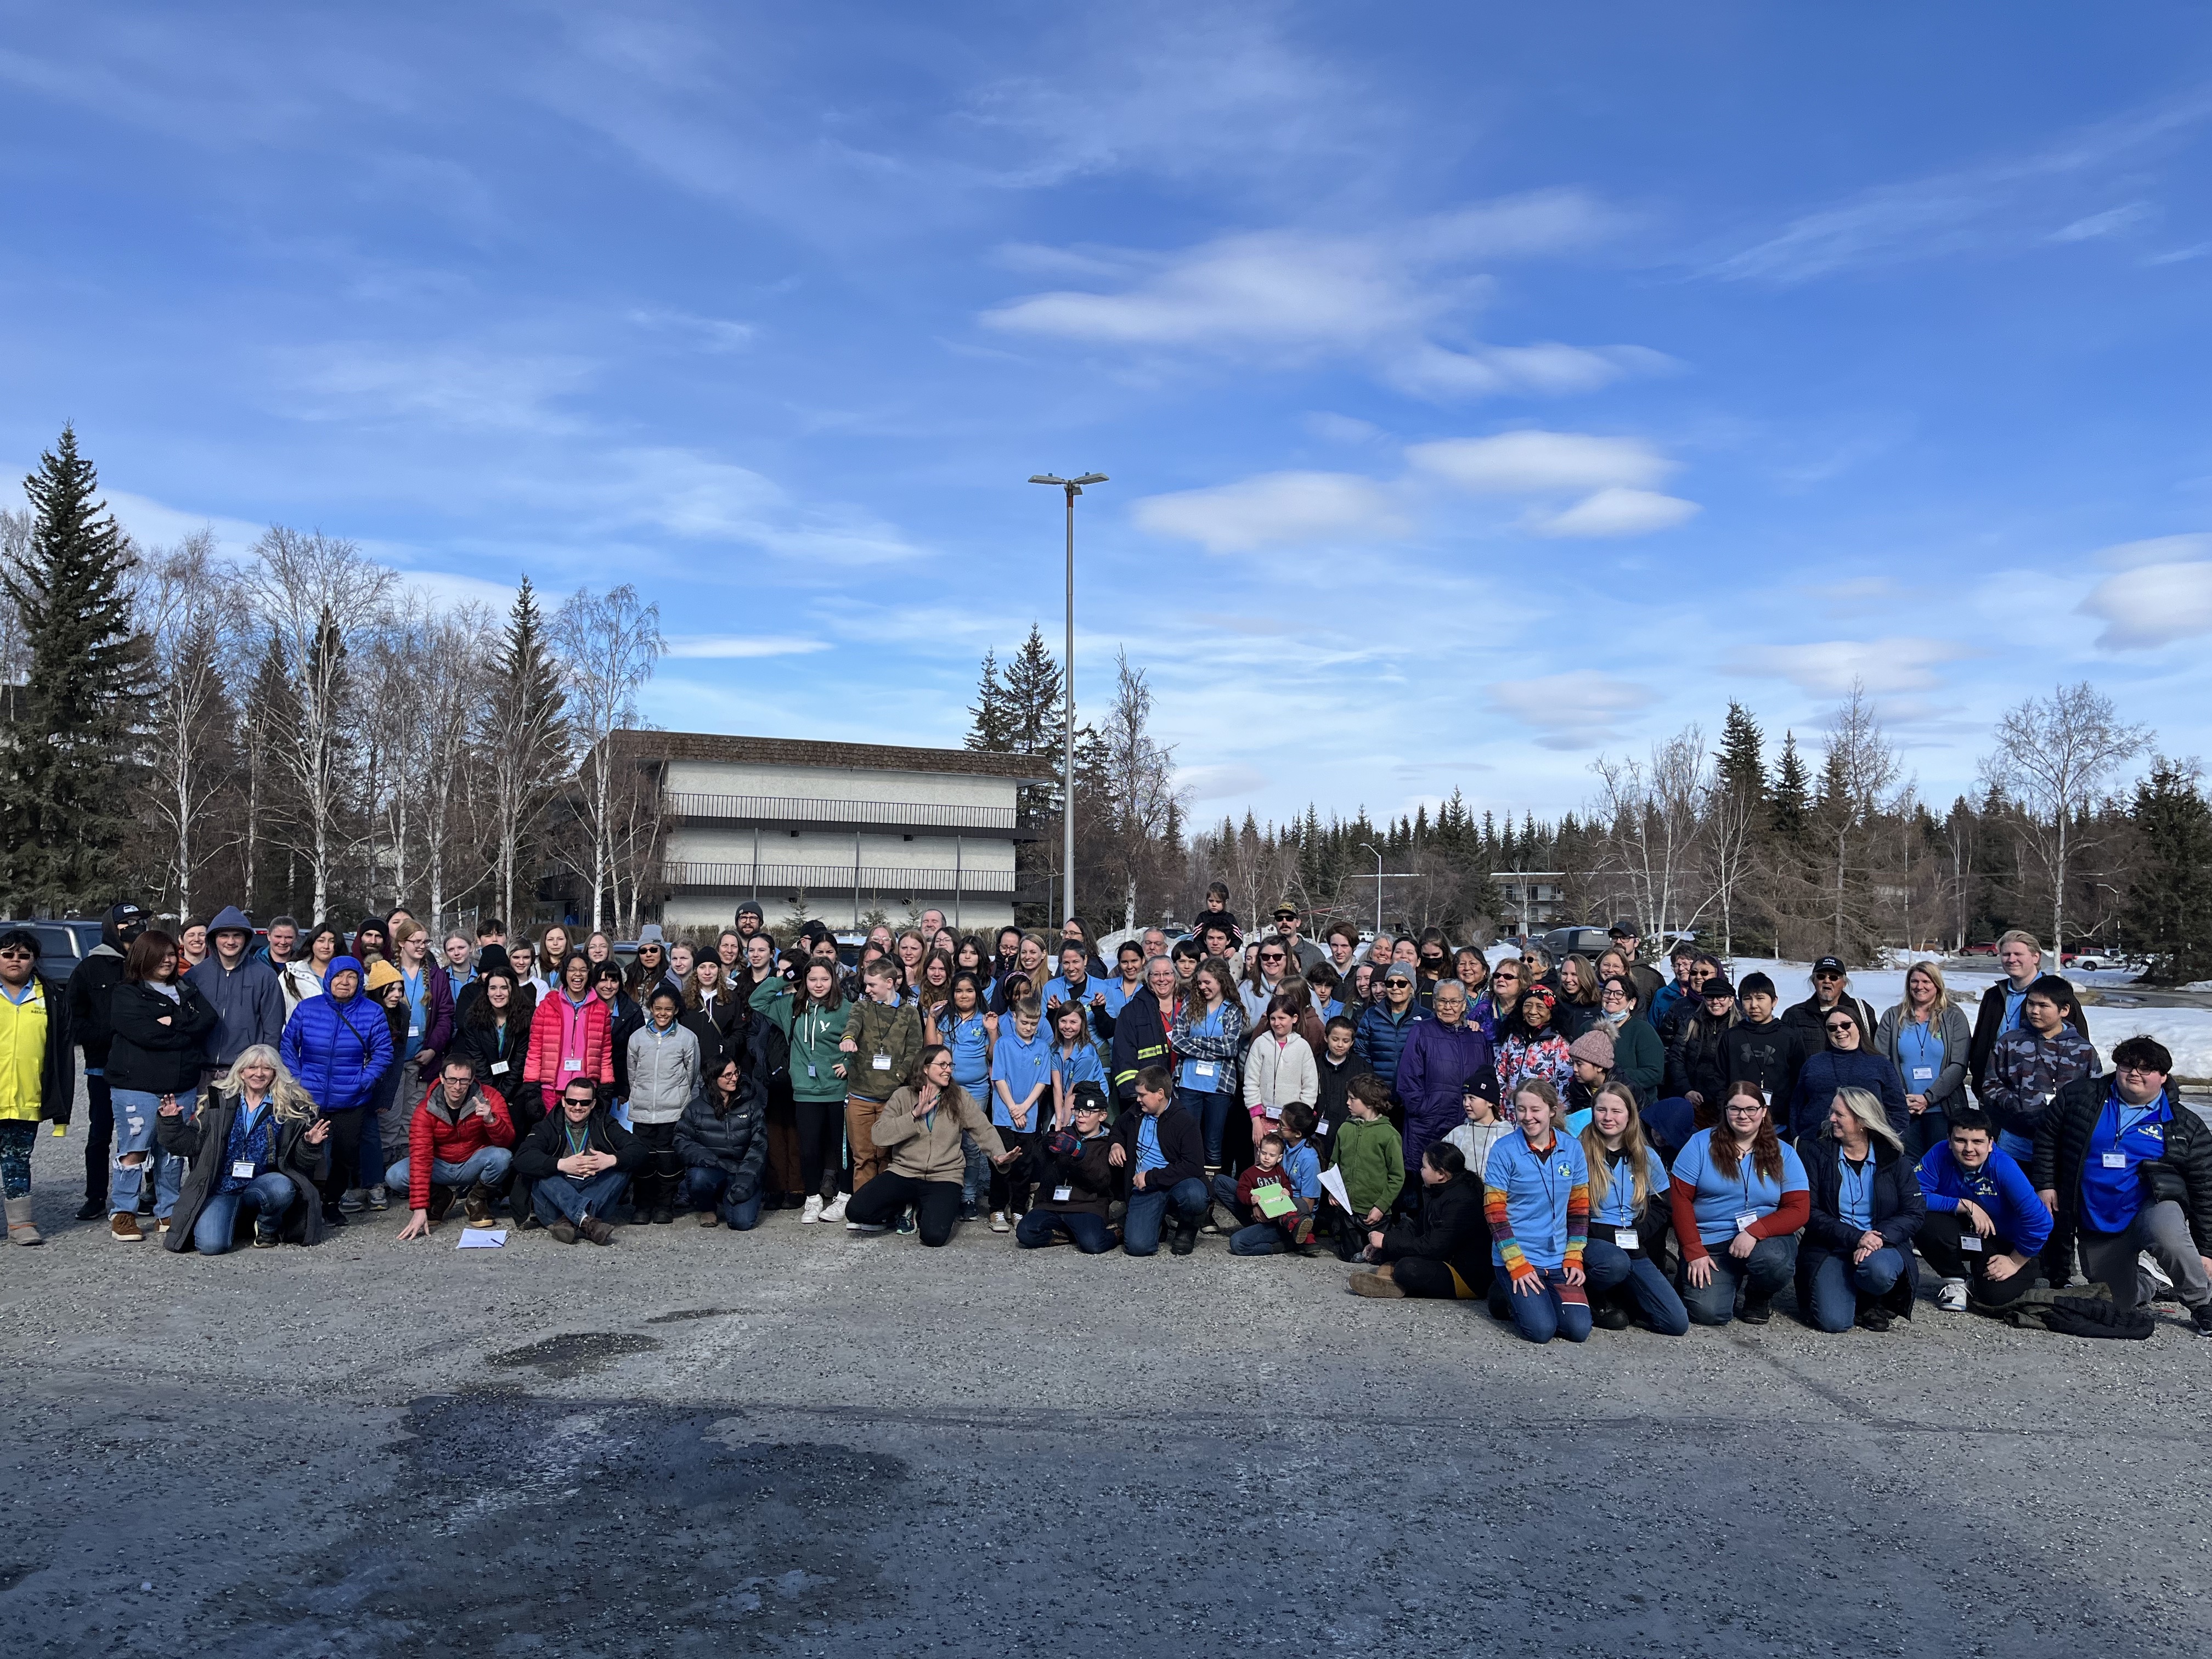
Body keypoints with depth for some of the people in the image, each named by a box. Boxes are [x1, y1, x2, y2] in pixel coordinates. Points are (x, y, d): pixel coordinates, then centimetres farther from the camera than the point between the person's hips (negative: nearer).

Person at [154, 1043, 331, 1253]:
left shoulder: (290, 1107, 3)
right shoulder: (219, 1101, 6)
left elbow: (300, 1162, 5)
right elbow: (190, 1144, 7)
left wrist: (310, 1146, -16)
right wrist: (171, 1123, -9)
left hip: (263, 1186, 0)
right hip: (221, 1187, 0)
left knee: (283, 1187, -36)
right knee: (211, 1245, -25)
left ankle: (268, 1228, -1)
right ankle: (234, 1220, 13)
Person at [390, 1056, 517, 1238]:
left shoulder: (488, 1097, -16)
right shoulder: (426, 1111, -16)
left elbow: (507, 1142, -21)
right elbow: (420, 1158, -24)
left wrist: (490, 1119, -44)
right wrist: (420, 1208, -32)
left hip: (474, 1166, -1)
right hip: (441, 1167, 1)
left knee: (502, 1157, -33)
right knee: (394, 1176, -24)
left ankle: (477, 1200, -2)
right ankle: (440, 1197, 5)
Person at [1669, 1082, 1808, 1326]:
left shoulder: (1783, 1154, 3)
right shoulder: (1701, 1143, -1)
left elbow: (1799, 1209, -5)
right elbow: (1680, 1198, -4)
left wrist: (1755, 1232, -21)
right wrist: (1694, 1252, -12)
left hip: (1765, 1240, 1)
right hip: (1709, 1244, -1)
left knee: (1773, 1260, -35)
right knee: (1707, 1313, -21)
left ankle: (1758, 1297, 2)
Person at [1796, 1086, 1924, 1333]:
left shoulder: (1894, 1159, 5)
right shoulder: (1820, 1154, 2)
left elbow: (1914, 1213, -2)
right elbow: (1810, 1212, -5)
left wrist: (1878, 1238, -20)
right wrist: (1855, 1238, -19)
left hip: (1882, 1246, 1)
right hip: (1830, 1248, -1)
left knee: (1878, 1270, -37)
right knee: (1833, 1321, -23)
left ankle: (1872, 1303, 1)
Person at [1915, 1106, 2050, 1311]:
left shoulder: (2004, 1167, -25)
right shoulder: (1939, 1155, -20)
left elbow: (2039, 1222, -24)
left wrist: (2015, 1262, -14)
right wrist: (1966, 1206, -29)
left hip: (2003, 1243, -1)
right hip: (1960, 1235, 1)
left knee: (1997, 1296, -24)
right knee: (1926, 1223, -31)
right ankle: (1958, 1281, 0)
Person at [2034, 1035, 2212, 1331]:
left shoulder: (2186, 1127, -1)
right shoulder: (2079, 1096, 1)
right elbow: (2046, 1136, 10)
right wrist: (2044, 1184, 2)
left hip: (2152, 1208, -2)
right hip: (2095, 1228, 2)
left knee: (2166, 1234, -39)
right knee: (2118, 1305, 8)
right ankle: (2141, 1283, 45)